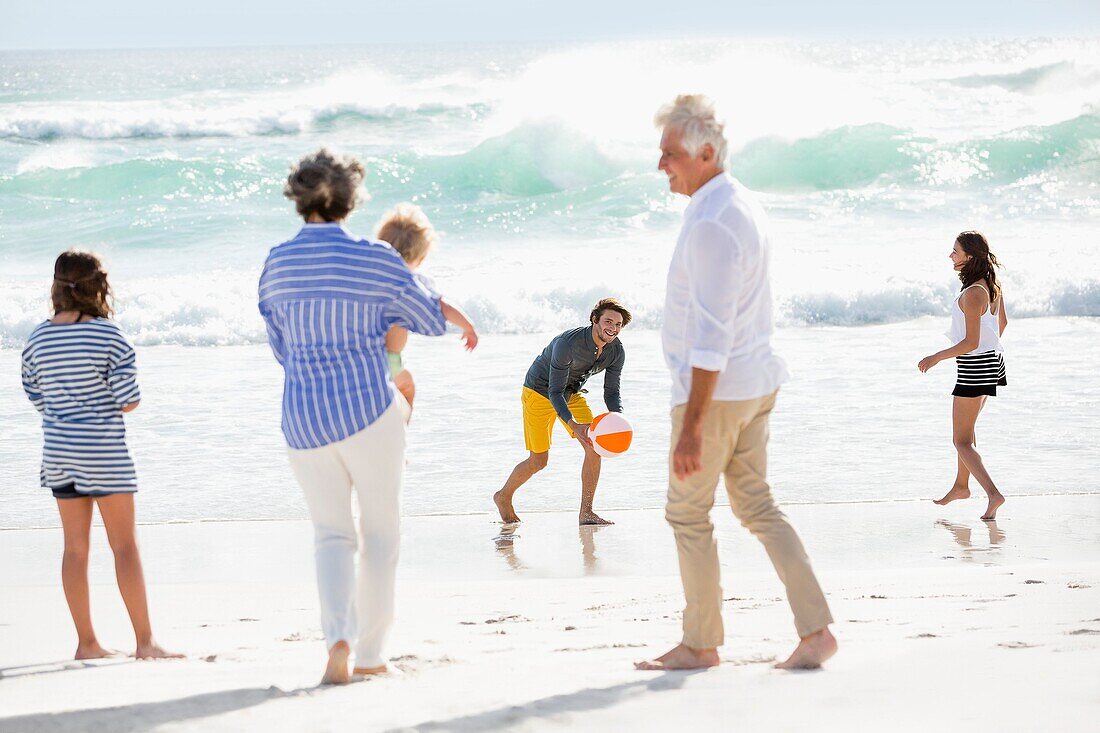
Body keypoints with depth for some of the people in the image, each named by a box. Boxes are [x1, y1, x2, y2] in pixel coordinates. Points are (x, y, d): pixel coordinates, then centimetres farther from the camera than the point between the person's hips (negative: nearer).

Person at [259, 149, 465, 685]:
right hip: (368, 409, -3)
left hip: (303, 418, 3)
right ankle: (369, 653, 14)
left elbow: (280, 348, 12)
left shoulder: (275, 265, 0)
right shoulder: (374, 261, -9)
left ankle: (338, 637, -10)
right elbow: (434, 320, 4)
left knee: (331, 532, 14)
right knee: (380, 531, 13)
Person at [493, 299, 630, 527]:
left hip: (572, 394, 6)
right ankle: (504, 497, 25)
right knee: (539, 460, -3)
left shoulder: (616, 352, -14)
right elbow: (554, 392, -31)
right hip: (539, 393, -6)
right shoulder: (568, 343, -35)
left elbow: (612, 393, -6)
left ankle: (586, 513, -5)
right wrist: (574, 425, -44)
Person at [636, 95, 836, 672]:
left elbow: (711, 336, -25)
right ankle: (815, 630, 7)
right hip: (756, 381, 10)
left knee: (687, 513, 4)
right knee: (755, 505, 13)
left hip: (715, 388, -10)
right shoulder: (743, 205, 10)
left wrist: (693, 425, -26)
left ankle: (701, 643, 14)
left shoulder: (711, 224, -22)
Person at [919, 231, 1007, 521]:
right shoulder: (992, 285, 3)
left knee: (962, 441, -3)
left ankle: (993, 494, -14)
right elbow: (1002, 322, 17)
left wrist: (936, 358, -16)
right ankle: (961, 485, 41)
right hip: (992, 360, 10)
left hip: (974, 367, -10)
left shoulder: (972, 294, -25)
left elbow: (971, 342, -25)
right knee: (966, 428, 26)